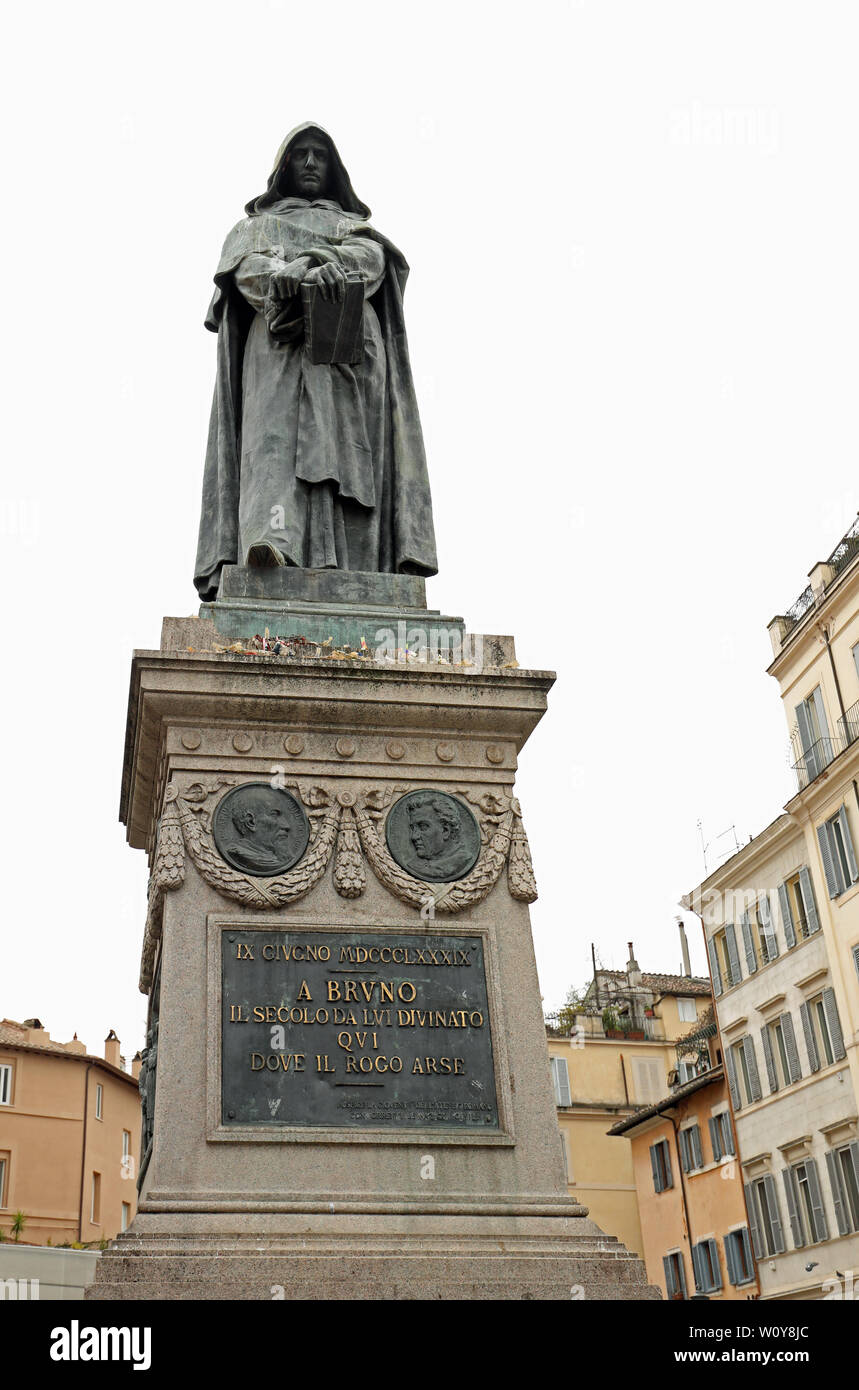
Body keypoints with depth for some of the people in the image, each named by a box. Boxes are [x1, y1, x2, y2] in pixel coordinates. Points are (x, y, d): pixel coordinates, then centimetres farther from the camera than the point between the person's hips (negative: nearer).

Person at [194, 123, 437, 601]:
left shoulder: (354, 225, 32)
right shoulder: (257, 224, 30)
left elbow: (372, 258, 6)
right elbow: (247, 269, 6)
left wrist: (332, 265, -18)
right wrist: (298, 274, -17)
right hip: (279, 347, -1)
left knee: (341, 443, -18)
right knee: (276, 434, -26)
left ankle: (343, 570, -31)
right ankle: (271, 543, -48)